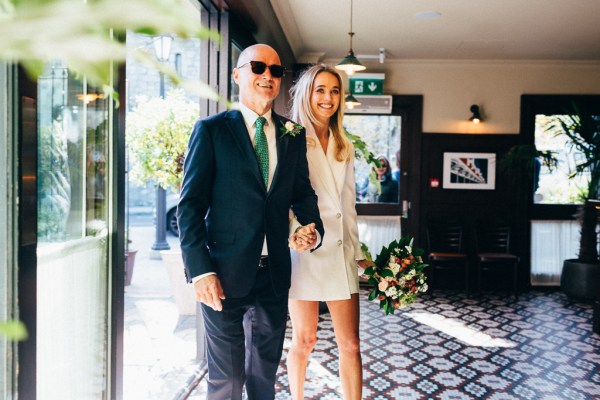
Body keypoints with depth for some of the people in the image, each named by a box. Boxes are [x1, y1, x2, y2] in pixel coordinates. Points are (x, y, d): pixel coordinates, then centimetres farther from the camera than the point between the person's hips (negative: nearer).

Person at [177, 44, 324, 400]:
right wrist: (200, 270, -14)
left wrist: (313, 227, -6)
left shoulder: (293, 136, 8)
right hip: (225, 273, -4)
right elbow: (191, 204, -7)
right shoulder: (211, 130, -4)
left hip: (275, 273, 4)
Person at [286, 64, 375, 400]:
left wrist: (358, 254, 15)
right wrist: (295, 234, -21)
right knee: (304, 340, 8)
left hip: (341, 252, 5)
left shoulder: (345, 148, 15)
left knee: (351, 344, 4)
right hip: (303, 250, -5)